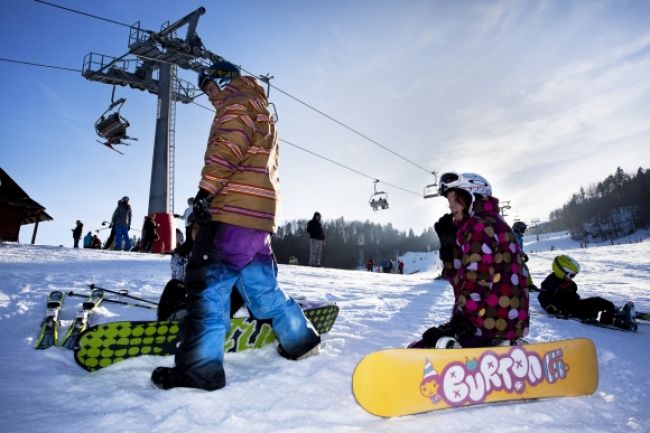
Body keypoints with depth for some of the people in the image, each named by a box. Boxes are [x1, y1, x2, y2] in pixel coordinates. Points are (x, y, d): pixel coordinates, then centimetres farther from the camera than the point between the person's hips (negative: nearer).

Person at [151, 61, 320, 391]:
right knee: (261, 284, 16)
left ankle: (200, 368, -13)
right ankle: (300, 339, 25)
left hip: (233, 210, -10)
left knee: (208, 283, -11)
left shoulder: (238, 103, 4)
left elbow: (228, 148, -16)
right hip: (259, 215, 10)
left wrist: (206, 190, -21)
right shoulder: (263, 115, 33)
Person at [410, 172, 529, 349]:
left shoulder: (481, 226, -9)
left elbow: (477, 281, -18)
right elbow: (459, 279, 16)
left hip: (491, 323, -10)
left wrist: (461, 322, -19)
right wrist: (448, 243, 8)